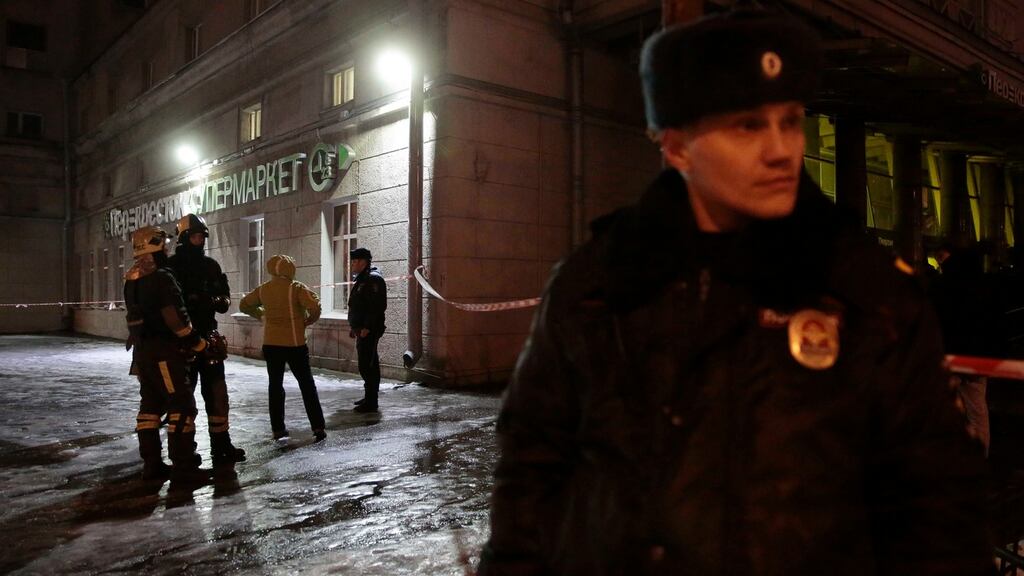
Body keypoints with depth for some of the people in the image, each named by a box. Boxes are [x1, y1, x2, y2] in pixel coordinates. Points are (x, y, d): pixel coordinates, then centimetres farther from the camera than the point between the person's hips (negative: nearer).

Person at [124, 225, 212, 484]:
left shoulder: (132, 279, 12)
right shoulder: (161, 277, -16)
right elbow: (176, 319, -21)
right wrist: (200, 344, -12)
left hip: (142, 351, 9)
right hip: (163, 351, -9)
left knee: (151, 404, 14)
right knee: (183, 405, -5)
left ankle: (152, 464, 19)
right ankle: (183, 467, -5)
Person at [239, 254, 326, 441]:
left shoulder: (263, 289, 4)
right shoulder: (296, 288, -10)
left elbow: (244, 305, 17)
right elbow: (315, 307, -22)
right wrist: (307, 321, -5)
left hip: (271, 345, 4)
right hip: (294, 344, -4)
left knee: (275, 386, 12)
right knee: (307, 386, 4)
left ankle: (278, 429, 12)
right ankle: (318, 427, 1)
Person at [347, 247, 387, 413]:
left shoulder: (373, 279, -14)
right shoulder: (361, 279, 19)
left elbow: (377, 306, -22)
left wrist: (366, 328, -24)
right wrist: (353, 326, 21)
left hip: (369, 331, -11)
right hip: (362, 329, 11)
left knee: (367, 366, -10)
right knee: (369, 364, 16)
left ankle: (371, 403, -7)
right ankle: (369, 397, 25)